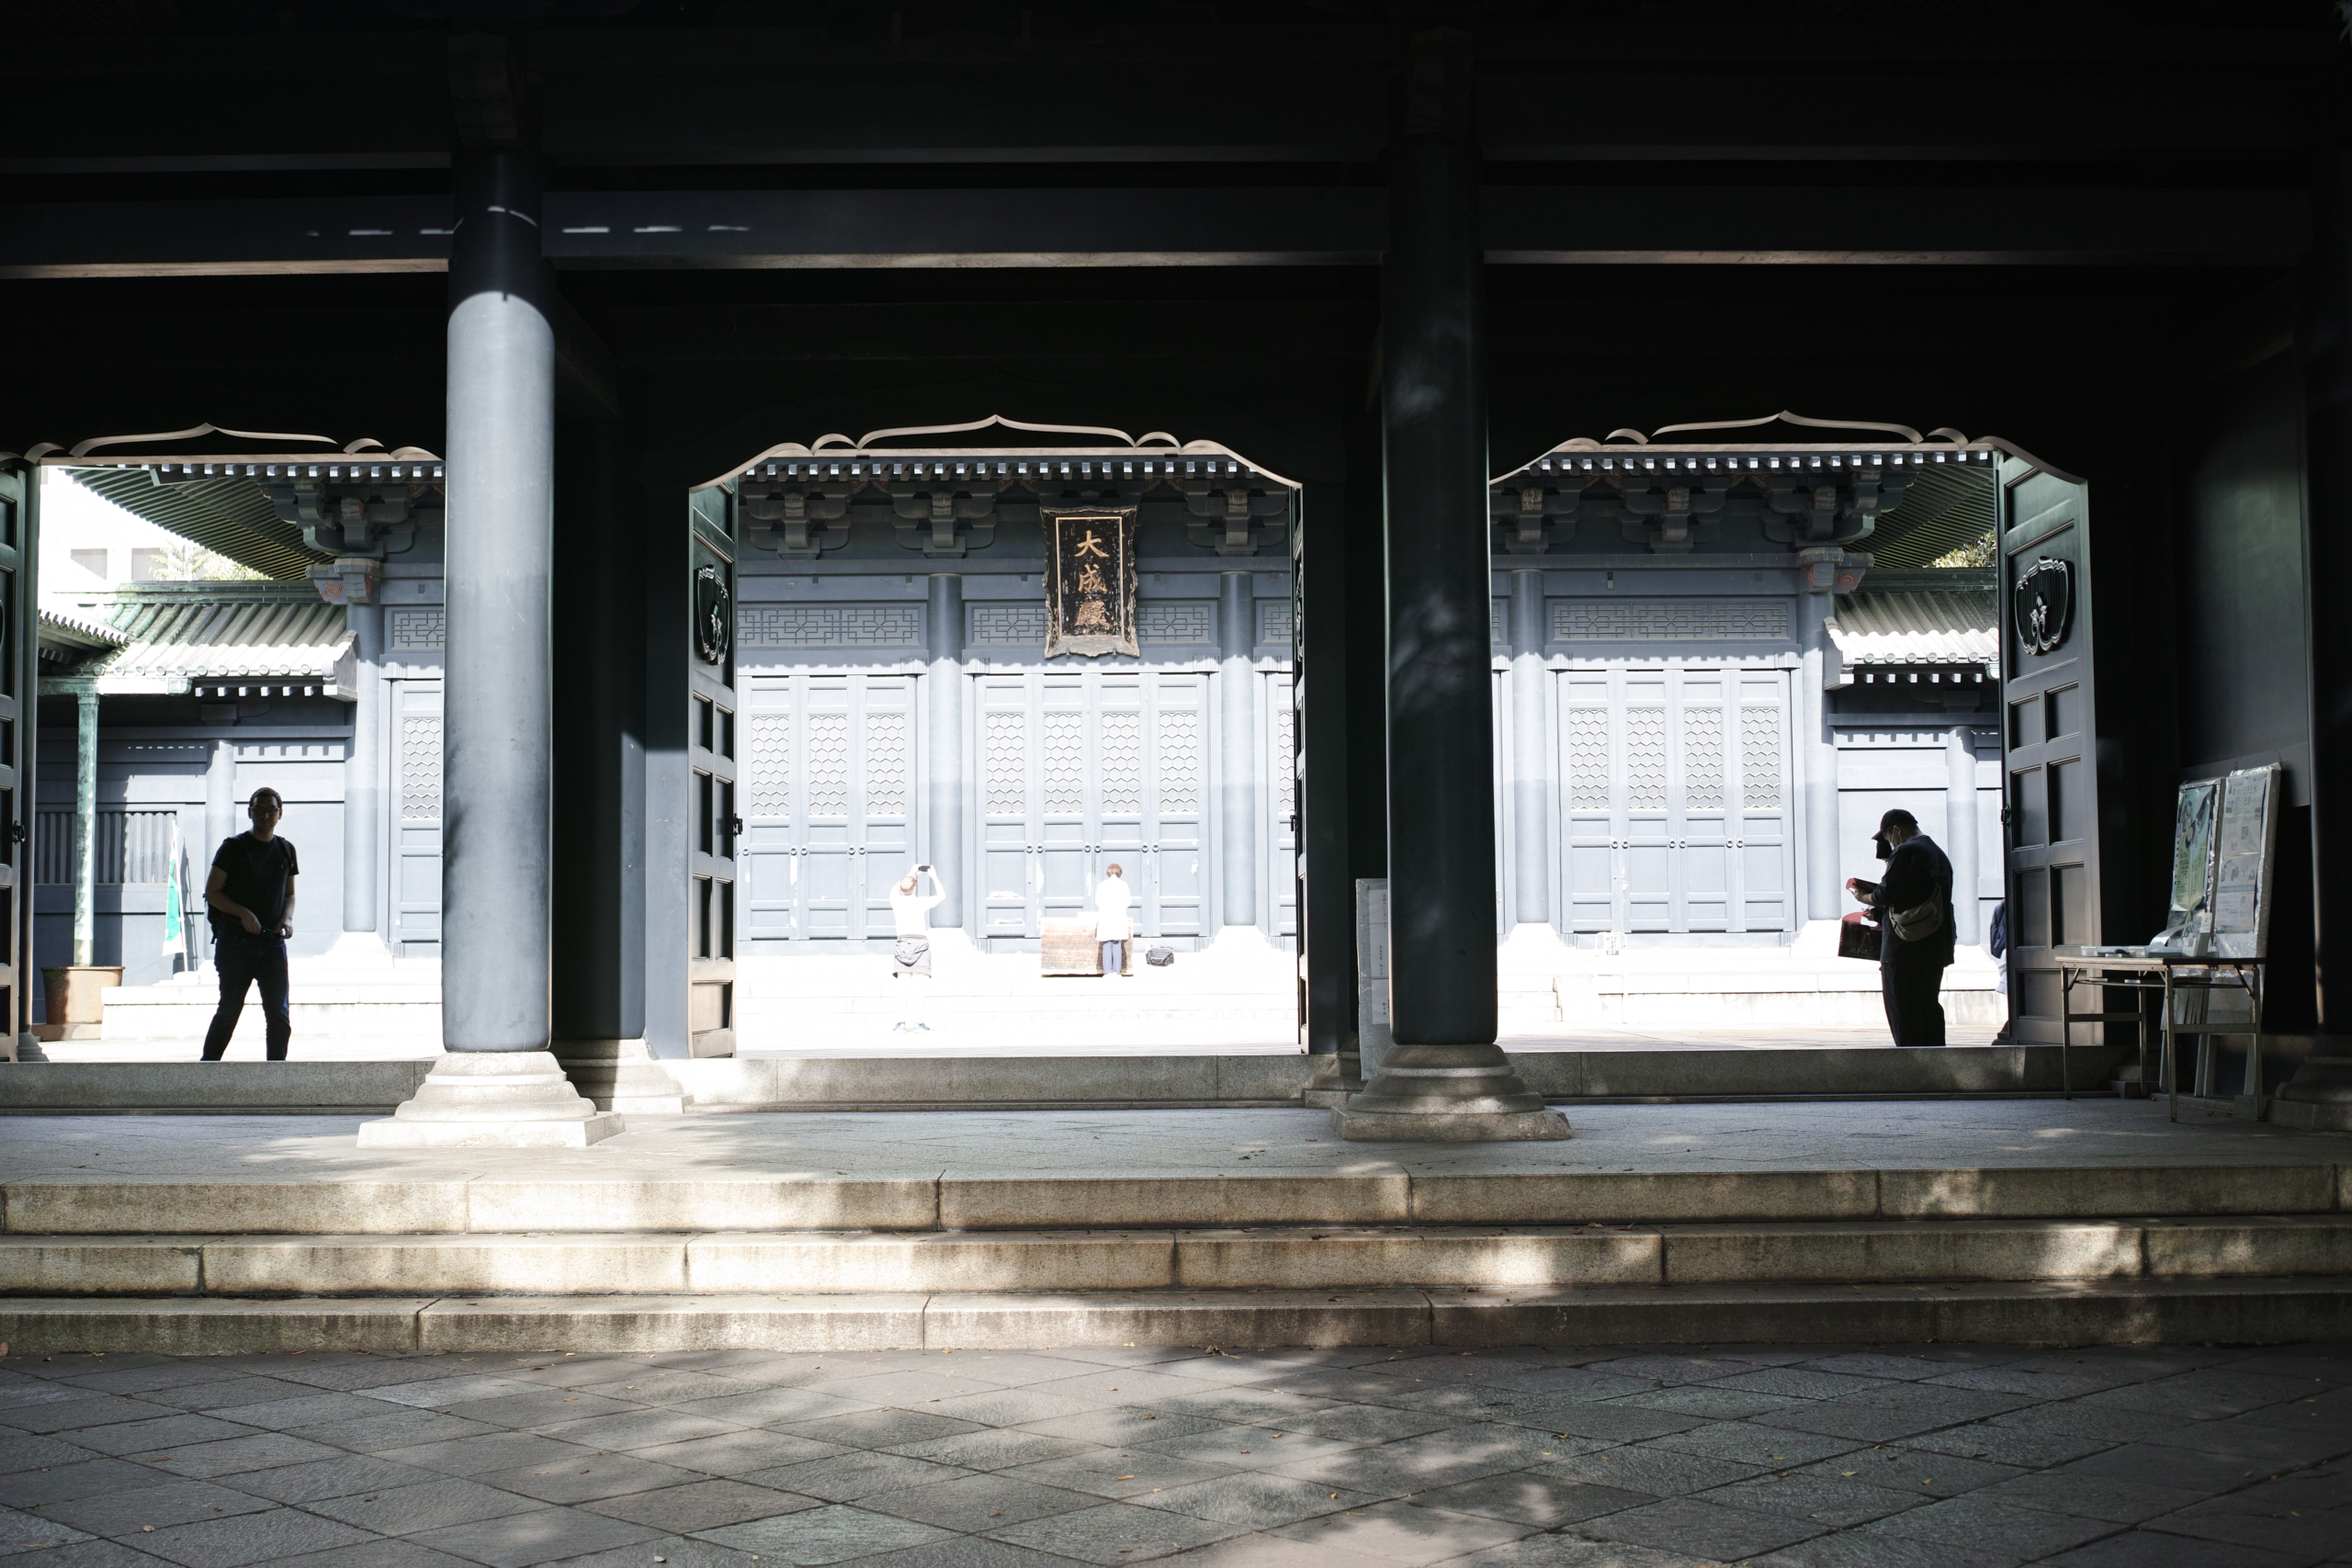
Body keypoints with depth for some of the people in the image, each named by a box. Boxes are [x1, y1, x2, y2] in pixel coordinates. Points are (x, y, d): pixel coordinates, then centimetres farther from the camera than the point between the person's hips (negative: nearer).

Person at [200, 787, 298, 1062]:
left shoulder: (286, 850, 11)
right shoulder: (233, 847, -2)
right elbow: (212, 892, -3)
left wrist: (287, 918, -1)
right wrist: (242, 913, -17)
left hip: (273, 942, 3)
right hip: (235, 942, -3)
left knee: (279, 1013, -3)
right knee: (229, 1011, 1)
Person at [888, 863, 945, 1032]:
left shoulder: (896, 901, 5)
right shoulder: (920, 903, -4)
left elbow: (895, 890, 29)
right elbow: (941, 896, 7)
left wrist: (911, 874, 35)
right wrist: (934, 877, 15)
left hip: (902, 944, 3)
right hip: (920, 944, -3)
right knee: (918, 986, -5)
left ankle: (901, 1023, -7)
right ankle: (919, 1023, -9)